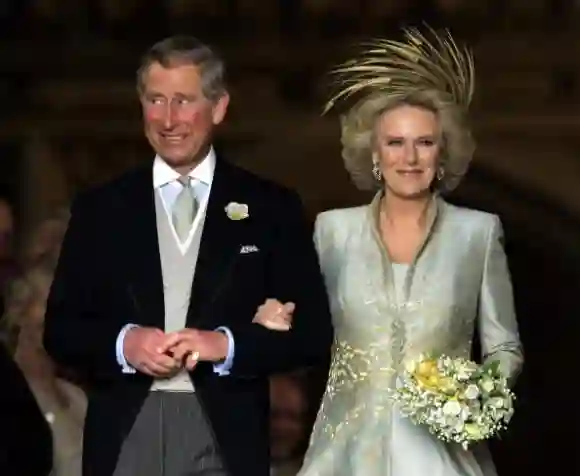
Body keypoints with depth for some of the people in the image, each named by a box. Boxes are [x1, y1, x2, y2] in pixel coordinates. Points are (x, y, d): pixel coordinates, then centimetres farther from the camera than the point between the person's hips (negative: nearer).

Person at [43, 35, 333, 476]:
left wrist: (226, 344, -14)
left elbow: (313, 332, 1)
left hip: (227, 440, -1)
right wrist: (122, 343, -12)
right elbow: (60, 329, 7)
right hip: (124, 438, 1)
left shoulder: (271, 208, 4)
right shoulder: (99, 209, 8)